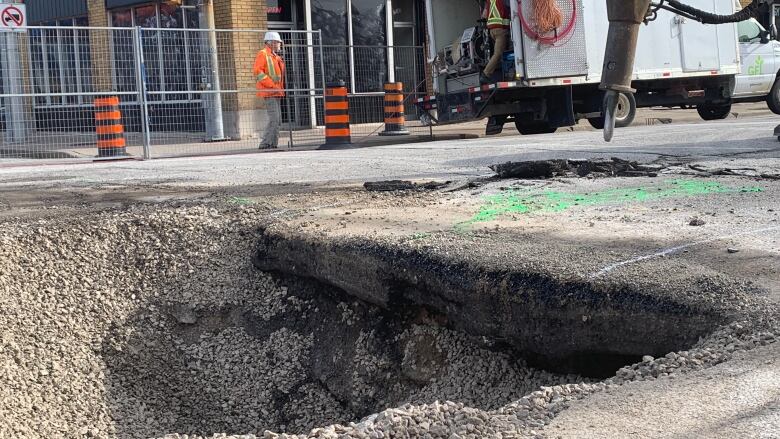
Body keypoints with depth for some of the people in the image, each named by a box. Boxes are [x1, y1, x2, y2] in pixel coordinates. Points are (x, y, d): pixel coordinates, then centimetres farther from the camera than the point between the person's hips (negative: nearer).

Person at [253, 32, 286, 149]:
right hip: (269, 92, -9)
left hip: (276, 92, 9)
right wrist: (272, 85, -20)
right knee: (274, 118, -16)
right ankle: (265, 143, -14)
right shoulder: (262, 54, -5)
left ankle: (273, 144, 11)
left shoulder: (276, 57, 22)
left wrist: (281, 88, 15)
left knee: (277, 120, 7)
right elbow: (257, 71, -17)